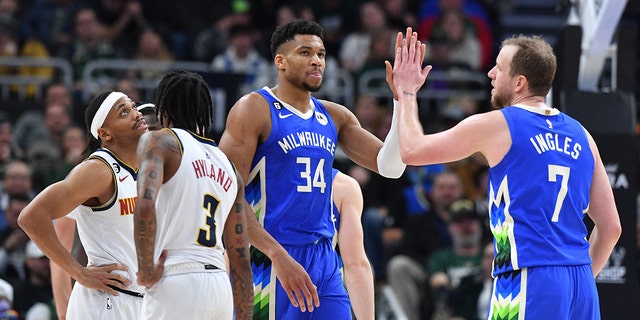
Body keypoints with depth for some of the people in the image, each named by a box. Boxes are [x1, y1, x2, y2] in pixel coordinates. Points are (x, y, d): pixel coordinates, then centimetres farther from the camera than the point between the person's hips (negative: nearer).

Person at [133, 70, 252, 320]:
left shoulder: (160, 142, 2)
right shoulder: (227, 165, 21)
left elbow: (145, 206, -18)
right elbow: (241, 259, 19)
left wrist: (146, 271, -9)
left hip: (176, 281, -7)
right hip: (220, 287, 7)